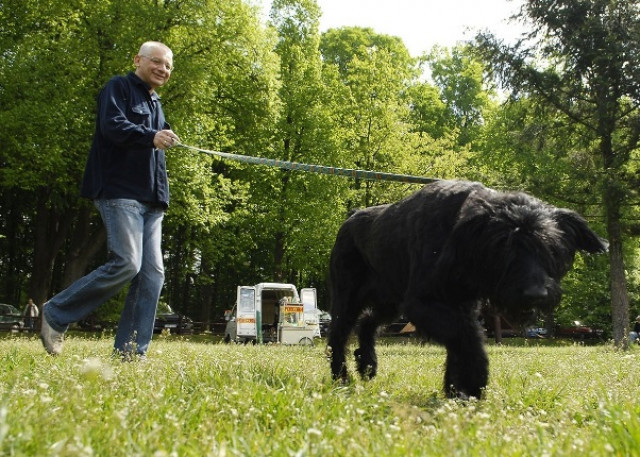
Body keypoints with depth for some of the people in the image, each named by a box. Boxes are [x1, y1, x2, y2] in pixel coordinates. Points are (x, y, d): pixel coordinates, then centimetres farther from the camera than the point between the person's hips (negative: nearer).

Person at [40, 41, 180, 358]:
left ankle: (131, 352, 0)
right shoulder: (118, 88, 3)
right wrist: (151, 137, -30)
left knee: (152, 272, -3)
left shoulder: (155, 104, 28)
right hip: (120, 192, -8)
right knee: (126, 264, -19)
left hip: (150, 200, 8)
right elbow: (112, 126, -16)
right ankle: (55, 315, -1)